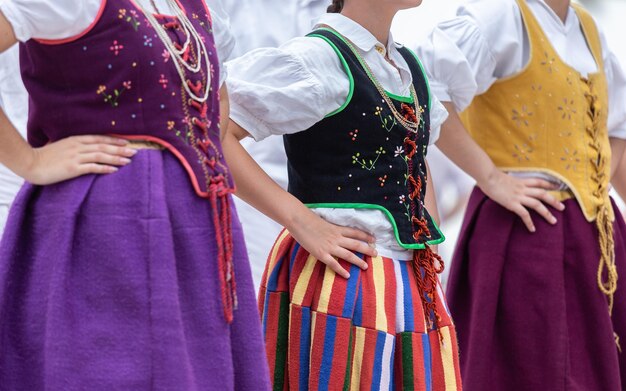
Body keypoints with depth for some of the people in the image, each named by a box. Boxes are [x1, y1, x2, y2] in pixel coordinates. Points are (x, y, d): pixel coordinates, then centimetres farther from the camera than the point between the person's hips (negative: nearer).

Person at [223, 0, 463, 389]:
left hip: (411, 282, 8)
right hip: (338, 281, -8)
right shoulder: (316, 59, -11)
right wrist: (300, 220, -20)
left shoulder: (409, 66, 14)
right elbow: (210, 134, -19)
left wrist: (431, 245, 13)